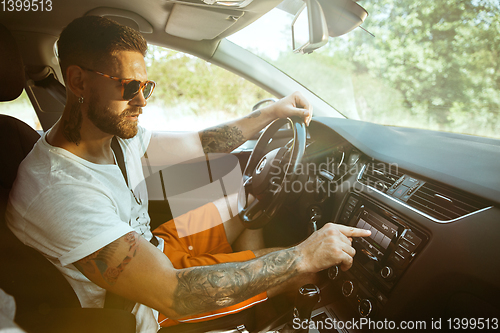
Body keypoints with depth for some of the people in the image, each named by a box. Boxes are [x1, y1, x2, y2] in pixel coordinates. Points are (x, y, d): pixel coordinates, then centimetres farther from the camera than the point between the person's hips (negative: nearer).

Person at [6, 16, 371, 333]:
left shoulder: (113, 130, -10)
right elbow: (173, 295, -39)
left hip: (153, 248, 8)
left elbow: (196, 144, 1)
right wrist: (302, 257, -37)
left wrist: (270, 112, -3)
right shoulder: (59, 190, -36)